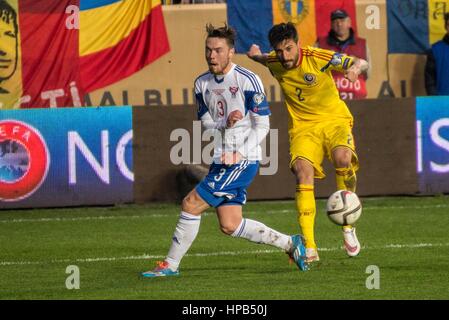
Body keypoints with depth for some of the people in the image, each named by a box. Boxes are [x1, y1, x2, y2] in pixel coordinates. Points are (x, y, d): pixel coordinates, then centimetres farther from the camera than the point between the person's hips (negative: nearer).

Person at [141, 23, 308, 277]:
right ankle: (290, 243, 20)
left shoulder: (248, 81, -12)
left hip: (244, 161, -8)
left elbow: (262, 125, -10)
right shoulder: (202, 83, 8)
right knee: (230, 225, 6)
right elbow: (206, 122, 10)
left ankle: (171, 264, 0)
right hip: (222, 161, 8)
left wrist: (241, 154, -21)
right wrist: (225, 124, -13)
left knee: (191, 204, -11)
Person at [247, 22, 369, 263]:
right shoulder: (274, 63, -4)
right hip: (303, 125, 2)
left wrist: (356, 67, -43)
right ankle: (309, 248, -28)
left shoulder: (318, 58, -18)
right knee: (303, 172, -24)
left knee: (342, 159, -33)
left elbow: (362, 63, -21)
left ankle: (348, 227, -11)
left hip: (334, 119, -2)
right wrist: (256, 56, 3)